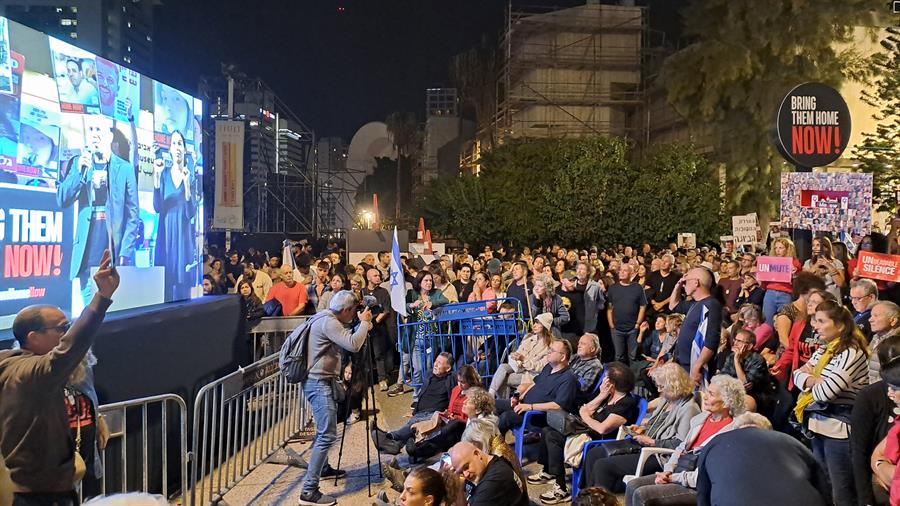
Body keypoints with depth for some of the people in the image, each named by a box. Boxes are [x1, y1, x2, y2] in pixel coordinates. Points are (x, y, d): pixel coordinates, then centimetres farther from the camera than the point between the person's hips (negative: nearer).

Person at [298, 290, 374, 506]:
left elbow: (346, 340, 22)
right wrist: (364, 322, -12)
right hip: (318, 383, -11)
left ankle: (323, 468, 44)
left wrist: (361, 326, 9)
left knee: (325, 431, 26)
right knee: (327, 435, -14)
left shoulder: (329, 319, 13)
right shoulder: (328, 322, -18)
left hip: (321, 381, 11)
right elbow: (353, 345, -26)